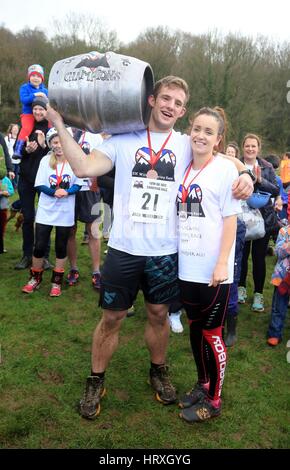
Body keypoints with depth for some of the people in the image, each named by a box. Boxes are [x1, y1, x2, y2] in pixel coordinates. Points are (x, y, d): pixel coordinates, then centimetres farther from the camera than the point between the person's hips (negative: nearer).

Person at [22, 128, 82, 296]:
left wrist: (67, 192, -21)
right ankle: (35, 278, 26)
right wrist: (54, 192, -21)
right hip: (45, 211, 1)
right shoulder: (45, 160, -2)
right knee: (39, 246, 4)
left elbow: (78, 185, -1)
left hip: (65, 212, 0)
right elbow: (40, 185, -4)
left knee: (61, 247, 9)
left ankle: (57, 281, 24)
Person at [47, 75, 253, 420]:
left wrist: (244, 174, -15)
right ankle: (96, 382, 31)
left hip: (165, 251, 2)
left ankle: (158, 371, 42)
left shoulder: (187, 146, 5)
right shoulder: (124, 138, 1)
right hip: (124, 249, -1)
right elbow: (84, 168, -8)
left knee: (158, 314, 17)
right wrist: (59, 123, -10)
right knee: (111, 318, 10)